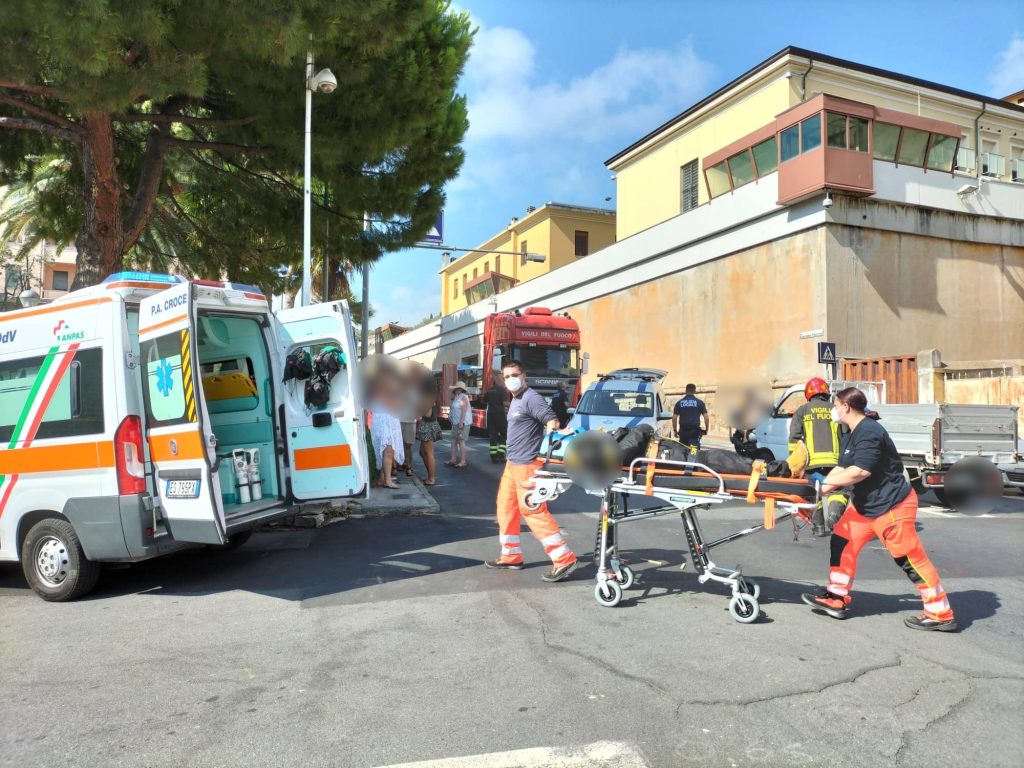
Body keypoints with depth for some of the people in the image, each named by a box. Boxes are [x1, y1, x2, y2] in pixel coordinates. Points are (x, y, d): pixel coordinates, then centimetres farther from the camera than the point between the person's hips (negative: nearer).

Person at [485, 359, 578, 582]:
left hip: (527, 465, -10)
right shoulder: (515, 401, 17)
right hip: (512, 464, 10)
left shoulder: (531, 398, -12)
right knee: (506, 509, 15)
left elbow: (552, 421, -21)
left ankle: (564, 560, -7)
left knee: (533, 512, -11)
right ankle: (511, 557, 27)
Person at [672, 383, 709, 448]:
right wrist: (706, 429, 10)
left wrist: (675, 430, 13)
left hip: (683, 431, 2)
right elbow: (706, 417, -2)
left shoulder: (679, 403, 7)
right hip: (695, 431, -2)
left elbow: (674, 418, 4)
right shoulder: (699, 402, 3)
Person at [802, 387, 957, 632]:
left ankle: (941, 615, 11)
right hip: (865, 504, 10)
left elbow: (860, 471, -28)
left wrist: (825, 481, -19)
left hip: (892, 506, -10)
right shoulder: (851, 436, 10)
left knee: (910, 559, -2)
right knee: (842, 542, 9)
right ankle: (836, 600, 17)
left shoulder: (869, 432, -22)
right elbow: (841, 469, 9)